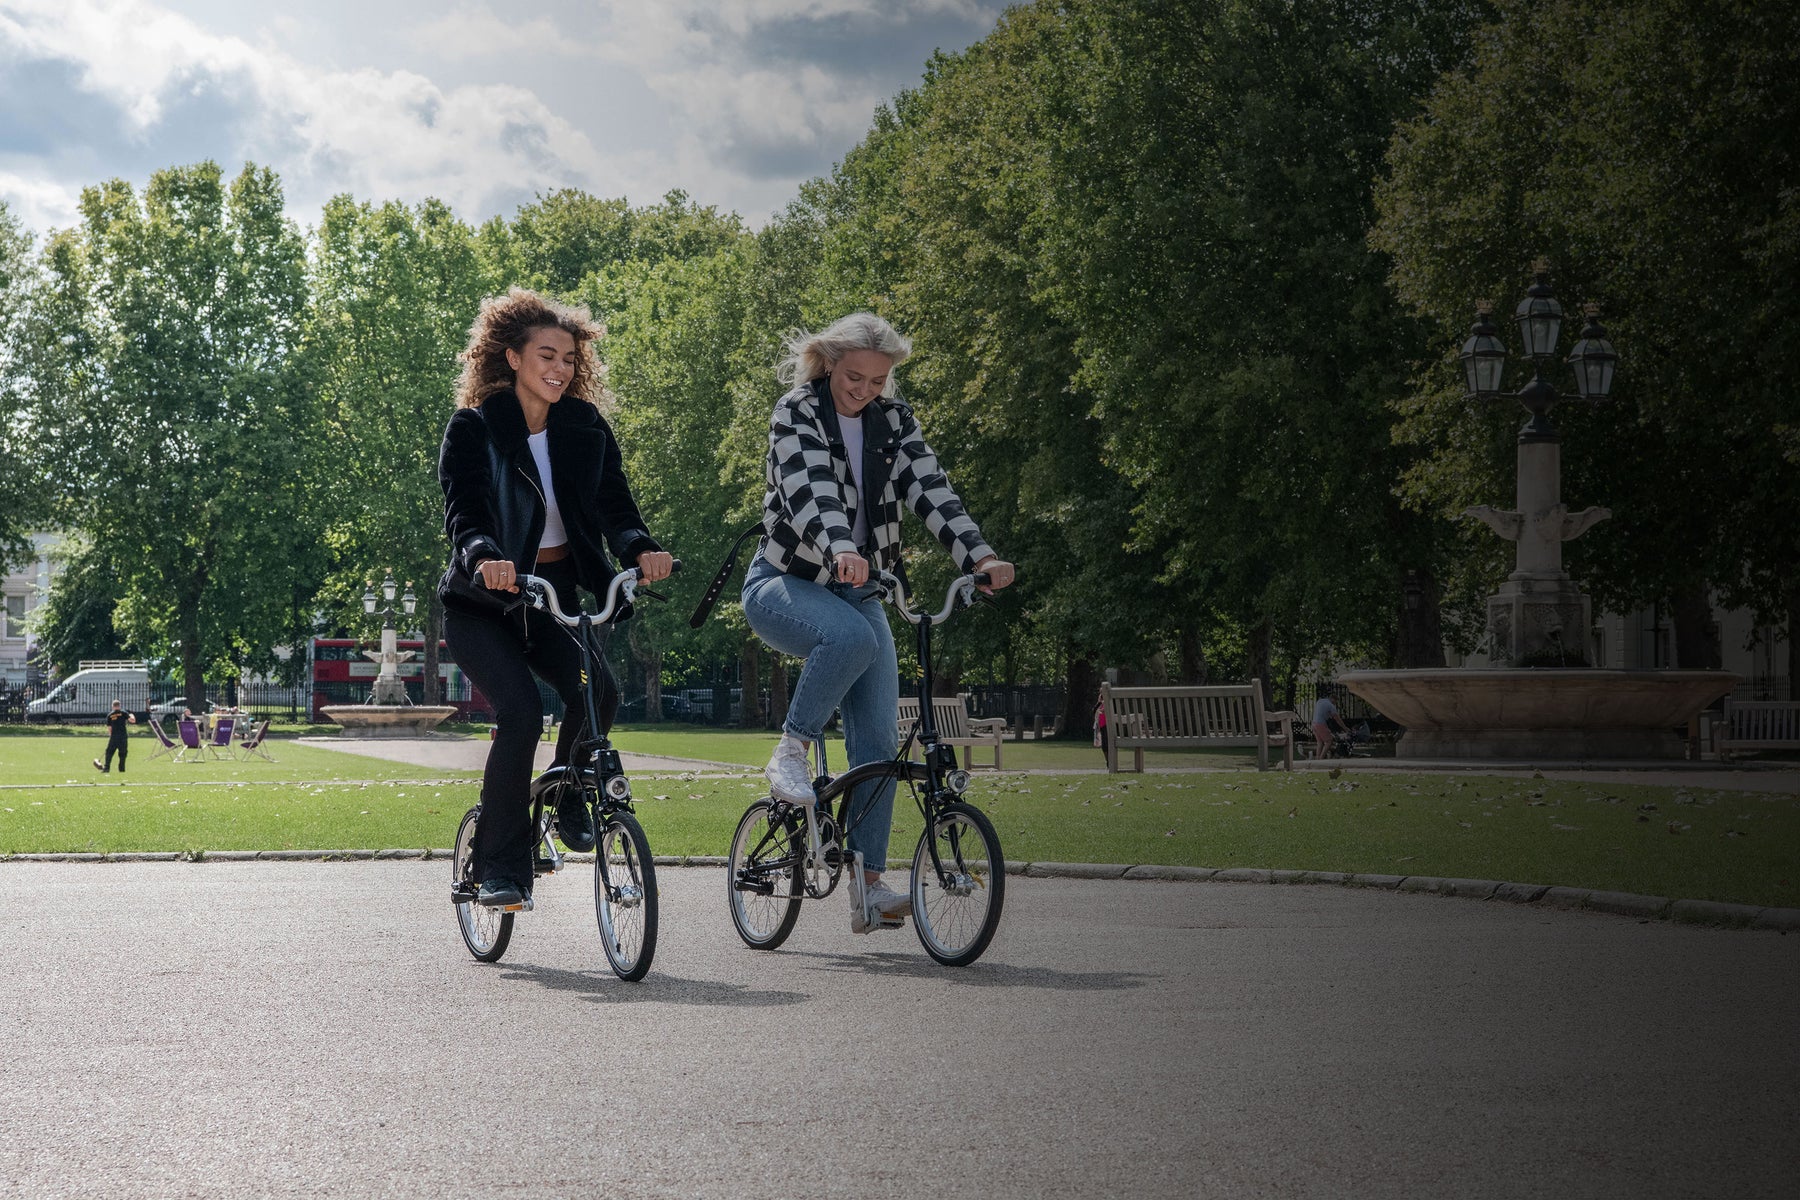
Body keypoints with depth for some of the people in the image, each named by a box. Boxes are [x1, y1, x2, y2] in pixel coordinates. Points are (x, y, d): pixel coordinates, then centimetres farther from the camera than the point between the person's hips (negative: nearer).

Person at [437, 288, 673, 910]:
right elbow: (462, 512, -21)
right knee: (521, 712, -24)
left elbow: (615, 503, -7)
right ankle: (500, 868, -10)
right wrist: (483, 555, -44)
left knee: (599, 690, -23)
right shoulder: (473, 428, -9)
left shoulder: (587, 429, 3)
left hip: (555, 596, 3)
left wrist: (641, 549, -30)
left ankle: (568, 800, 7)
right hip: (483, 604, -3)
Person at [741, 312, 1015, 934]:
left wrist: (980, 555, -26)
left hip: (855, 591, 5)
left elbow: (927, 486, -9)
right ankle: (789, 752, -18)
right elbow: (810, 489, -30)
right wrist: (842, 549, -49)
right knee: (852, 637, -38)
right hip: (784, 584, -5)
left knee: (878, 741, -7)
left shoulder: (891, 419, 4)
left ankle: (868, 886, -2)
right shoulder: (797, 413, -12)